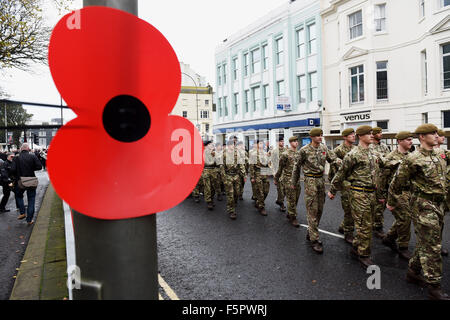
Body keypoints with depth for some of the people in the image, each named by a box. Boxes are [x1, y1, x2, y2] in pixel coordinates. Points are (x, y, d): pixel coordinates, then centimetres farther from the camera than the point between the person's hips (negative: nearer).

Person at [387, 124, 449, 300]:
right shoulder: (413, 159, -14)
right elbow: (397, 182, -7)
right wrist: (392, 203, 0)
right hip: (423, 205, -8)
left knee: (425, 242, 16)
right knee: (431, 246, -5)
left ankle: (413, 272, 32)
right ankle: (434, 287, 4)